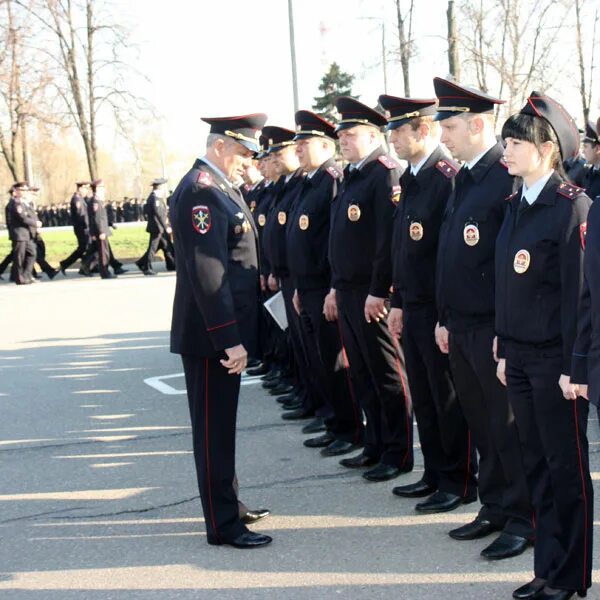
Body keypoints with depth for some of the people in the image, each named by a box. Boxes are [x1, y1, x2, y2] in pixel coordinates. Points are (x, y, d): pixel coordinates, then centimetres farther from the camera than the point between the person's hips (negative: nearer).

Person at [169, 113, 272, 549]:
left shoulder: (222, 187, 13)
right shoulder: (201, 191, -18)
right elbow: (206, 273, -24)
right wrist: (230, 339, -24)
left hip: (224, 332, 10)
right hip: (211, 335, -10)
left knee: (222, 426, 19)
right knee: (214, 429, -1)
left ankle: (228, 502, 32)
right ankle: (223, 525, 8)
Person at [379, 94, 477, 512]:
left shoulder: (449, 176, -17)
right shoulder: (410, 179, 12)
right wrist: (398, 302, 17)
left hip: (440, 311, -9)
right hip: (413, 307, 9)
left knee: (449, 400, 2)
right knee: (424, 398, 16)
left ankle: (460, 483, 15)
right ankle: (436, 474, 28)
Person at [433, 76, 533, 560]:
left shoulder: (508, 176, -16)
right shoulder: (463, 180, 13)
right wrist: (445, 319, 17)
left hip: (494, 329, -9)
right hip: (462, 327, 9)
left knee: (508, 428, 2)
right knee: (482, 425, 16)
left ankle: (523, 519, 15)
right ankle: (495, 508, 29)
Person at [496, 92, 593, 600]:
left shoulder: (572, 206, -13)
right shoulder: (516, 206, 10)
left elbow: (579, 291, -16)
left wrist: (574, 366, -17)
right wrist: (504, 350, 13)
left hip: (555, 358, -7)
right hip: (519, 354, 7)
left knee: (566, 466, 4)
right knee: (537, 463, 13)